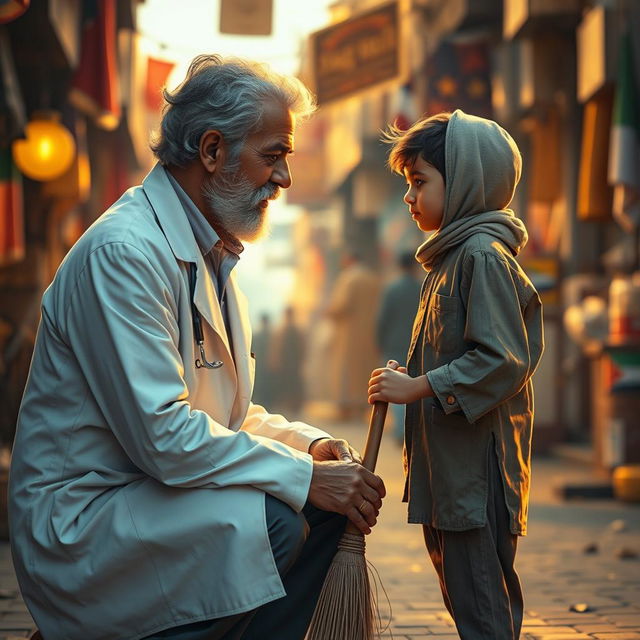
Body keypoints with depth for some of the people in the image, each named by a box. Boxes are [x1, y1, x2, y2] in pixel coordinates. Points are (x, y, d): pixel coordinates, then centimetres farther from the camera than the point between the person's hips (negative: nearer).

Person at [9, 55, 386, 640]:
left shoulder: (208, 254, 15)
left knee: (336, 498, 2)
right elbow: (164, 436, -26)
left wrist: (308, 443, 0)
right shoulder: (123, 252, -19)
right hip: (80, 520, -10)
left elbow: (226, 409, 19)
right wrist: (305, 475, -21)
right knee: (283, 518, -28)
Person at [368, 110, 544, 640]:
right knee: (466, 593, 16)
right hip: (448, 468, 10)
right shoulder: (453, 255, 18)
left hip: (478, 468, -10)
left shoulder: (484, 255, -14)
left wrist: (416, 387, -18)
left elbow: (502, 361, -21)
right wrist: (409, 383, 14)